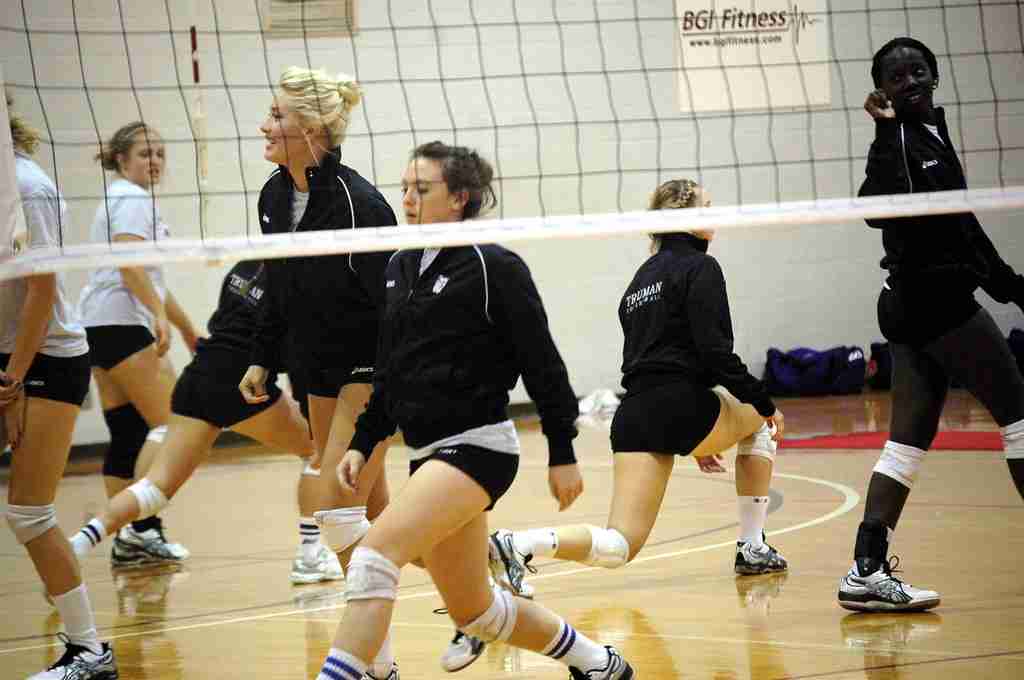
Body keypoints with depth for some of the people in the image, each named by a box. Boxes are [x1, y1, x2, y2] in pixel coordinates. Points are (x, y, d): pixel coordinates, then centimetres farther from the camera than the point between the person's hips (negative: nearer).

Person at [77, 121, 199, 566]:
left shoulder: (123, 198, 25)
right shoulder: (132, 198, -6)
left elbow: (149, 278, 31)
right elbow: (129, 263, -20)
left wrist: (186, 328, 33)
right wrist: (160, 313, -28)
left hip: (101, 327, 10)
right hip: (121, 323, -10)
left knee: (127, 435, 6)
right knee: (169, 425, -13)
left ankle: (127, 542, 3)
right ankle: (143, 528, -21)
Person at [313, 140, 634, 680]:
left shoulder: (494, 267, -9)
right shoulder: (398, 270, 11)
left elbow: (542, 363, -8)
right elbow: (388, 373, 18)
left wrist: (562, 453, -8)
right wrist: (363, 444, 9)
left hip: (477, 447, -8)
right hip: (427, 453, 8)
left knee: (374, 555, -25)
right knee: (472, 611, 16)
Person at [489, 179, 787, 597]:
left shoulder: (645, 274, 25)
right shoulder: (700, 268, -1)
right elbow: (715, 351, -12)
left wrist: (693, 441, 32)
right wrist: (764, 403, -1)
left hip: (633, 417, 7)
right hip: (682, 408, -6)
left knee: (618, 547, 0)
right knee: (758, 421, 28)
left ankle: (516, 545, -25)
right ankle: (753, 549, 24)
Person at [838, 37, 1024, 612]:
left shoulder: (934, 133, 17)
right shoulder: (898, 139, -12)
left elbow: (961, 223, 25)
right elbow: (879, 208, -31)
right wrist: (887, 133, -34)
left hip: (918, 305, 9)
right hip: (933, 301, -9)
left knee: (910, 442, 4)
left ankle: (867, 572, -2)